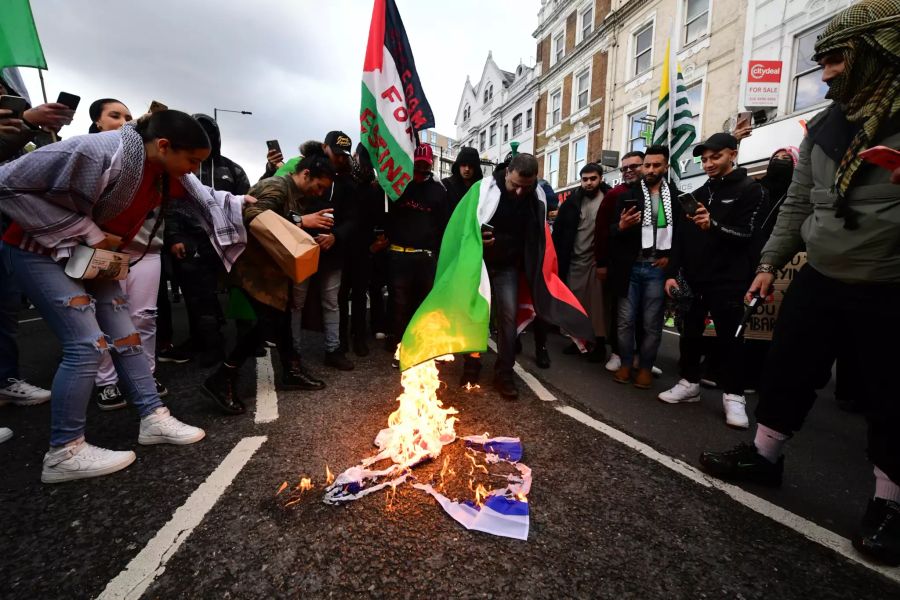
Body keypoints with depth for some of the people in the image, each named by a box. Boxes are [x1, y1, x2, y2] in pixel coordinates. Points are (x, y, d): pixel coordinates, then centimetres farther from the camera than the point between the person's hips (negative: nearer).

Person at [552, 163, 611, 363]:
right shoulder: (573, 201, 7)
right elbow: (558, 230, 6)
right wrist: (559, 257, 0)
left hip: (598, 260, -3)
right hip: (575, 260, 3)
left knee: (597, 303, 0)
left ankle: (599, 344, 9)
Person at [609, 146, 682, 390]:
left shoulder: (678, 196, 7)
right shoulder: (627, 196, 6)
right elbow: (612, 233, 1)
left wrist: (671, 257, -3)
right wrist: (621, 226, -20)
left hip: (658, 269, 0)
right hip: (630, 268, 0)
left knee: (652, 324, 5)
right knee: (626, 320, 5)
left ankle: (645, 367, 19)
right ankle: (626, 364, 20)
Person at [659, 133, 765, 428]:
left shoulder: (750, 189, 0)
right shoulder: (698, 194, 16)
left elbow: (747, 235, -11)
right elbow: (681, 238, 13)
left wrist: (713, 225, -30)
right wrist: (673, 273, 4)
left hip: (728, 280, -5)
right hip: (693, 279, 5)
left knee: (729, 338, -1)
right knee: (690, 333, 9)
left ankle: (734, 396, 9)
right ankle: (689, 383, 22)